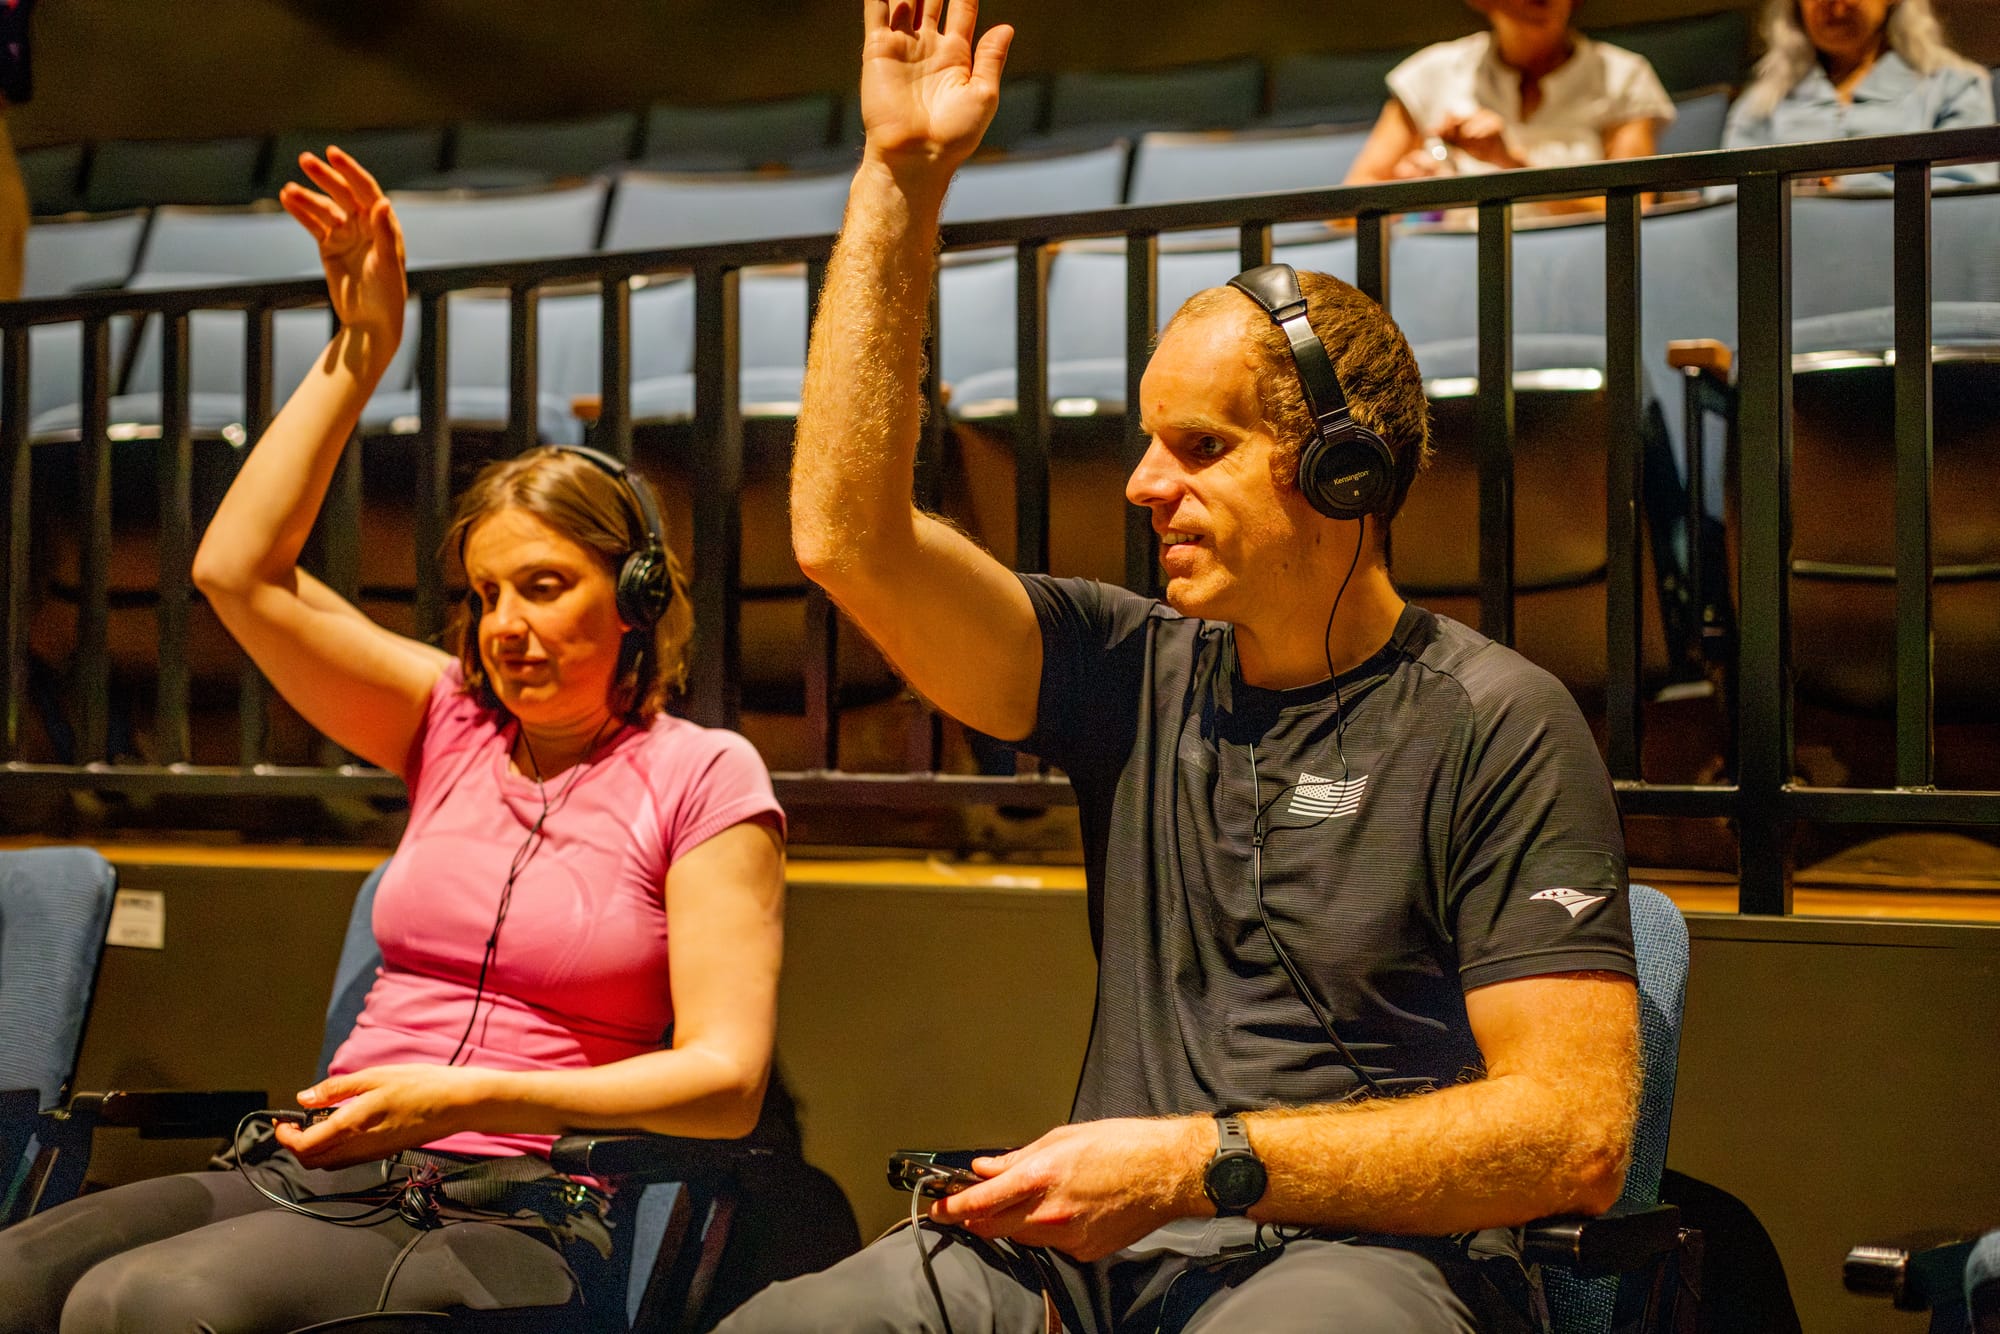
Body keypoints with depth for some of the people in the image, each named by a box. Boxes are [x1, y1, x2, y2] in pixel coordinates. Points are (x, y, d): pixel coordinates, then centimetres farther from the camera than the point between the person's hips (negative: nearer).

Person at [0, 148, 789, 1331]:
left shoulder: (704, 777, 1)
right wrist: (360, 353, 9)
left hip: (513, 1205, -5)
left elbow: (726, 1079, -6)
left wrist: (468, 1097, -17)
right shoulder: (455, 724, 16)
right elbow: (238, 572, 11)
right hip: (321, 1166, 6)